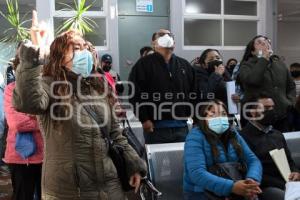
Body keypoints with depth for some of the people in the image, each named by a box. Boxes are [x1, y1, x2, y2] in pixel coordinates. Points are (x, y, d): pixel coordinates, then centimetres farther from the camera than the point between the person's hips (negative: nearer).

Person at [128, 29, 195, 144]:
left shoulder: (184, 65, 15)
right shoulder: (144, 64, -1)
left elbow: (194, 92, 16)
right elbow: (135, 93, -7)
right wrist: (144, 119, -12)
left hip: (181, 126, 5)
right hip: (155, 127, -4)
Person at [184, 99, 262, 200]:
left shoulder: (233, 135, 7)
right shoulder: (195, 137, -13)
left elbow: (253, 160, 1)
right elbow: (197, 173, -24)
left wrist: (252, 180, -21)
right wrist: (231, 187, -34)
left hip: (235, 191, 5)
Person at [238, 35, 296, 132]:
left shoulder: (280, 64, 17)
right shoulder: (247, 65, 2)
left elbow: (291, 87, 23)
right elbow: (252, 80, -20)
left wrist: (290, 103, 6)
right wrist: (263, 58, -13)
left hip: (281, 115, 5)